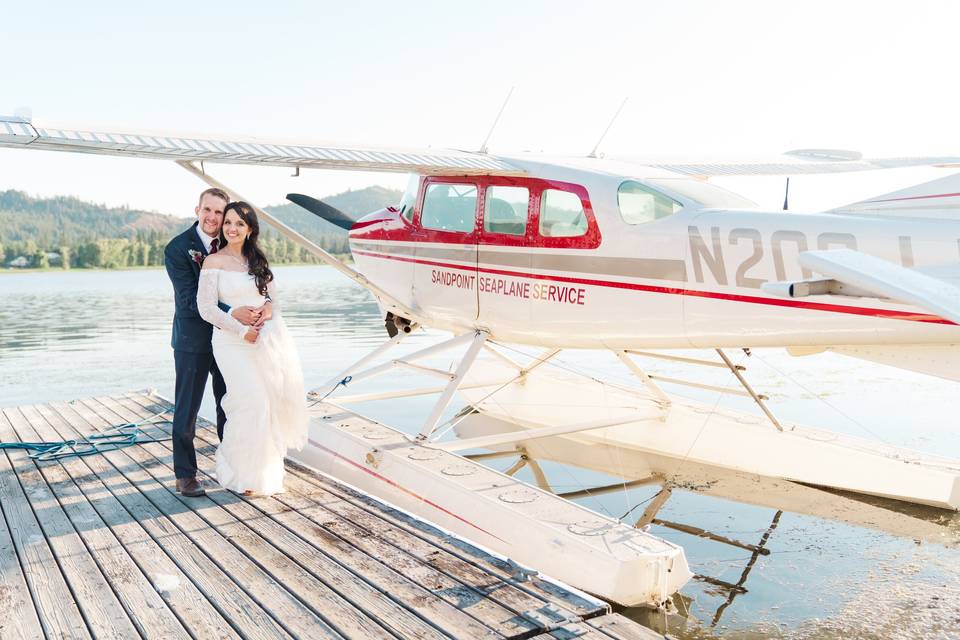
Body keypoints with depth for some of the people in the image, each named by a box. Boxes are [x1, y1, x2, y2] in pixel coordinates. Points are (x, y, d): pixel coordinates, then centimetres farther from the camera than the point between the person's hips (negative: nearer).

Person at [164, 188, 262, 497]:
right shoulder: (177, 248, -14)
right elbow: (191, 299, -22)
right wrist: (232, 313, -33)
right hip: (193, 339, -5)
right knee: (187, 408, 6)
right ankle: (185, 474, 20)